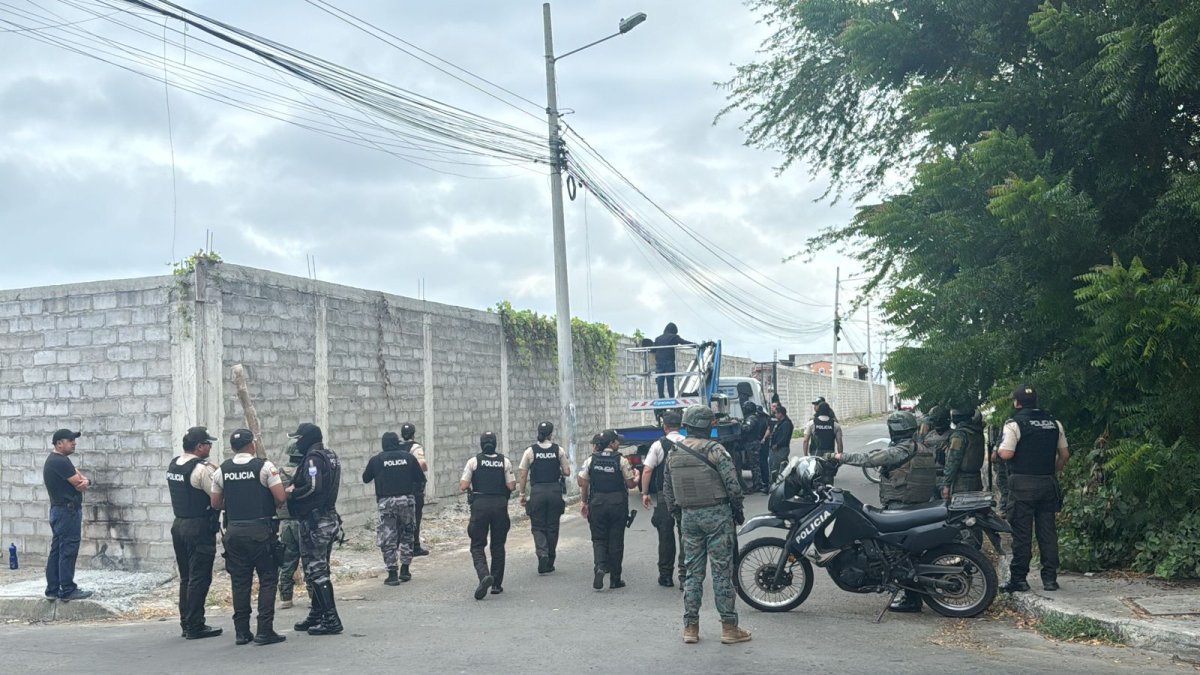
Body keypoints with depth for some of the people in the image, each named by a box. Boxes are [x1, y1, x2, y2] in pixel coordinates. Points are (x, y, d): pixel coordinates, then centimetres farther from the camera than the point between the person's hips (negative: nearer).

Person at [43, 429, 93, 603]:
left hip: (59, 510, 11)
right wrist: (84, 482, 6)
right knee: (68, 550, -7)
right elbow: (79, 484, -17)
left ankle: (53, 589, 14)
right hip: (67, 511, -11)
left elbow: (81, 479, 12)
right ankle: (67, 590, -5)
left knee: (57, 550, 11)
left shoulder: (56, 460, 17)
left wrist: (85, 480, -10)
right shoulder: (60, 461, -16)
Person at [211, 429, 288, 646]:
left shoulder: (222, 470, 5)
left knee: (239, 581, 10)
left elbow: (216, 503, 10)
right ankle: (264, 631, -1)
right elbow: (281, 498, -11)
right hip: (261, 530, -4)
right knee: (268, 579, 3)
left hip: (234, 530, 4)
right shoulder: (264, 467, -8)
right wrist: (271, 506, 10)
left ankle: (241, 632, 14)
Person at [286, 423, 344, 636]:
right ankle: (316, 615, 26)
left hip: (314, 521, -10)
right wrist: (296, 487, 11)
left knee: (316, 570, -6)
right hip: (329, 519, 10)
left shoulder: (313, 458, -14)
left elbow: (314, 487, -26)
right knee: (316, 569, 18)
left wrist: (291, 493, -11)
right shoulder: (330, 456, 15)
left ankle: (331, 619, -6)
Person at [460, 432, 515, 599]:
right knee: (498, 545, 13)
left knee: (477, 546, 4)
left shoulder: (474, 461, -3)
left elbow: (463, 487, -5)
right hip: (500, 505, 2)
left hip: (479, 505, -2)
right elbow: (512, 486, -1)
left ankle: (484, 575, -21)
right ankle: (496, 584, 16)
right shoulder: (505, 462, 2)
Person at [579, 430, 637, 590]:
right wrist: (637, 478, 19)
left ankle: (600, 567, -16)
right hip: (618, 504, -2)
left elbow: (583, 483, 1)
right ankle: (615, 579, 12)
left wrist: (585, 502, 11)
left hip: (597, 504, 2)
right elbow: (631, 484, -3)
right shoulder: (621, 461, -7)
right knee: (616, 540, 7)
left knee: (599, 539, 10)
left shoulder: (591, 460, 1)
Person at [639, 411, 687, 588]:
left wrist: (645, 493, -1)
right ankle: (684, 576, 2)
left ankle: (665, 575, 16)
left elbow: (647, 470, -9)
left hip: (664, 495, -1)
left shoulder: (658, 445, -4)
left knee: (666, 536, 8)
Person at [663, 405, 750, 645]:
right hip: (716, 514, -5)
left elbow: (667, 488, 12)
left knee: (692, 571, 11)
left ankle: (690, 627, 13)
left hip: (688, 516, 5)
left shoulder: (673, 453, 6)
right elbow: (733, 485, -14)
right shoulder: (714, 449, -12)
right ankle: (729, 627, 6)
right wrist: (738, 512, 1)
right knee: (722, 571, 1)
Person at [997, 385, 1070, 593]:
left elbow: (1006, 454, -17)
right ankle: (1050, 577, 11)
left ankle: (1019, 578, 1)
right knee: (1048, 531, 9)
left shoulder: (1015, 424, -10)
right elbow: (1064, 454, 13)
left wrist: (999, 449, 4)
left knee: (1022, 532, -1)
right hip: (1048, 483, 5)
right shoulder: (1054, 423, 9)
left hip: (1023, 484, -5)